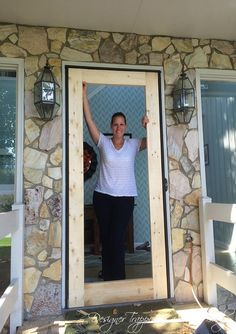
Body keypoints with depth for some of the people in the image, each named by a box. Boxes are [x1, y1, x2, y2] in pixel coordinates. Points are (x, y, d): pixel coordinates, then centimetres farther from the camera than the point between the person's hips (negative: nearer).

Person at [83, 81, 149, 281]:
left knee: (117, 239, -2)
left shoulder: (133, 145, 5)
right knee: (106, 239, 9)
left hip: (125, 197, -1)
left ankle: (118, 279, 13)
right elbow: (89, 119, -3)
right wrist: (84, 93, -5)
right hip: (103, 196, 1)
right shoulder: (103, 142, 2)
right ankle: (107, 278, 26)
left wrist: (149, 125, -20)